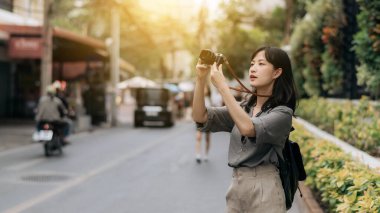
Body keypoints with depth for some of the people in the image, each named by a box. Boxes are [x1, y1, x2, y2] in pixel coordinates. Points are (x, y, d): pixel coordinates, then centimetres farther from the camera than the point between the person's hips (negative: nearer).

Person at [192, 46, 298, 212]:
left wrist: (222, 86, -25)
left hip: (263, 187, -6)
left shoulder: (282, 112, -8)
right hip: (236, 185, 6)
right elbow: (200, 117, 2)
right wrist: (200, 79, -10)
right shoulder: (243, 107, 11)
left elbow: (248, 128, -26)